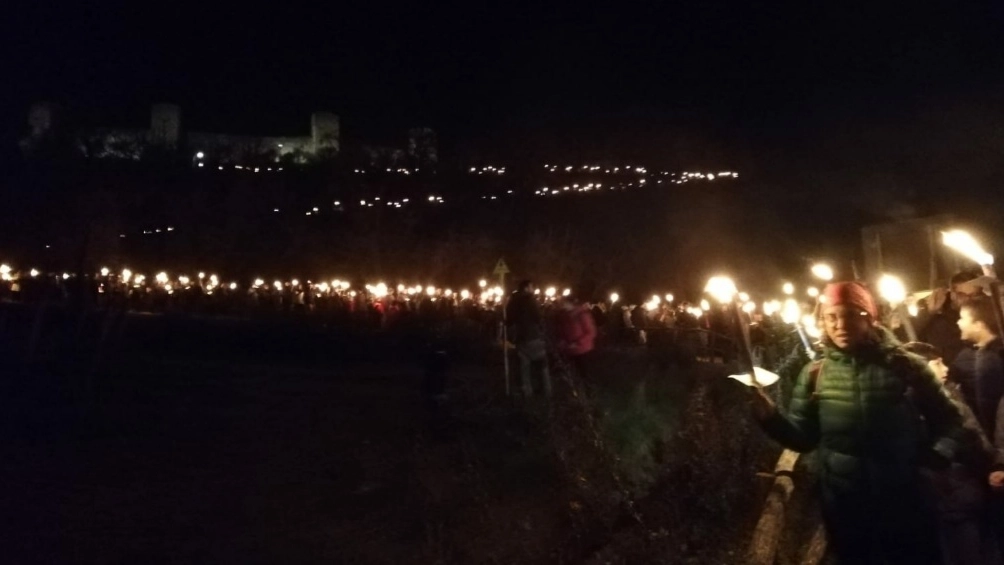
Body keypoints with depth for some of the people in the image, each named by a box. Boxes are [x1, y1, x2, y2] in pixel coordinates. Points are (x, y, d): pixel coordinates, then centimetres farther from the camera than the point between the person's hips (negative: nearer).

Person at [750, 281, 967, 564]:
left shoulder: (905, 365, -5)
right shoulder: (814, 374, -2)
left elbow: (948, 418, 5)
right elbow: (803, 438, -1)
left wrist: (940, 454, -13)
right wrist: (770, 418, -19)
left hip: (905, 505, -1)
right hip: (844, 509, 1)